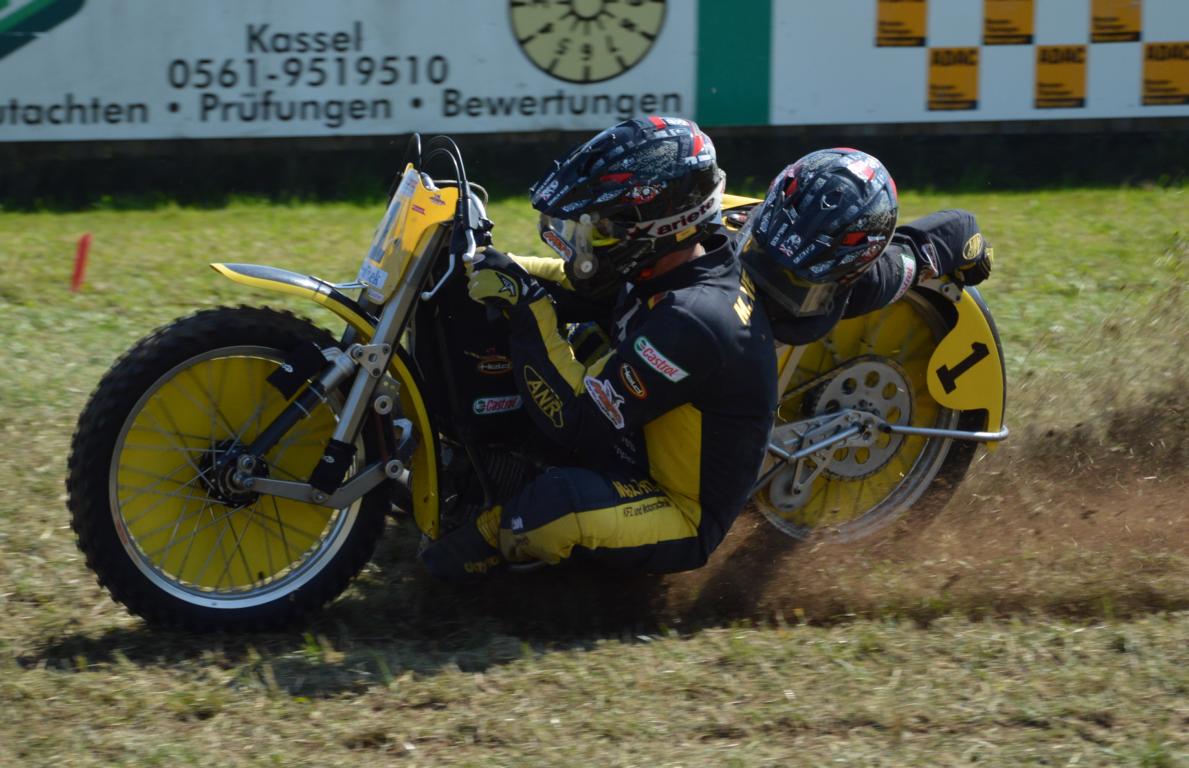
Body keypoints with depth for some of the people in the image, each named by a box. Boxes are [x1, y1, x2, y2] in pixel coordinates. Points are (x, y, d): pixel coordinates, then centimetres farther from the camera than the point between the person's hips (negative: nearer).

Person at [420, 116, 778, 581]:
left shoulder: (689, 323, -35)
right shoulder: (680, 263, -5)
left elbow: (577, 422, -32)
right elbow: (576, 285, 12)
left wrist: (529, 309, -30)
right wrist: (493, 266, -2)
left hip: (684, 521, -10)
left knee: (552, 505, -35)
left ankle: (490, 539, -2)